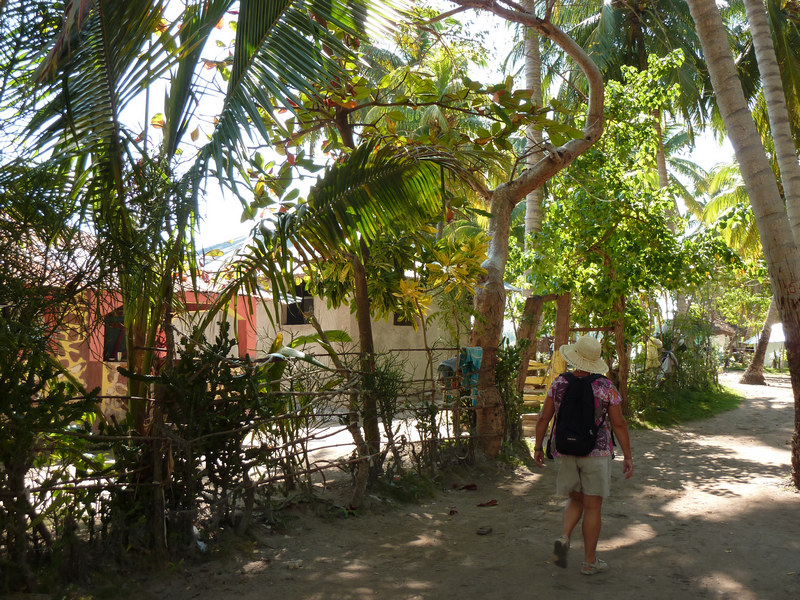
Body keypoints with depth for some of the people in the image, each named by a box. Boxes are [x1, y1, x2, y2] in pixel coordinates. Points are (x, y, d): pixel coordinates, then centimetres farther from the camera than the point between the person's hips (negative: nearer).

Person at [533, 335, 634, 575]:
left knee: (576, 499, 20)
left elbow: (544, 417, -1)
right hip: (596, 452, -2)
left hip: (564, 451, 3)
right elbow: (619, 424, -6)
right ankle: (589, 561, 15)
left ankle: (564, 537, -3)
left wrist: (538, 447, 9)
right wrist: (628, 456, 1)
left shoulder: (559, 383, -3)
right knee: (593, 506, 8)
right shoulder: (606, 387, -8)